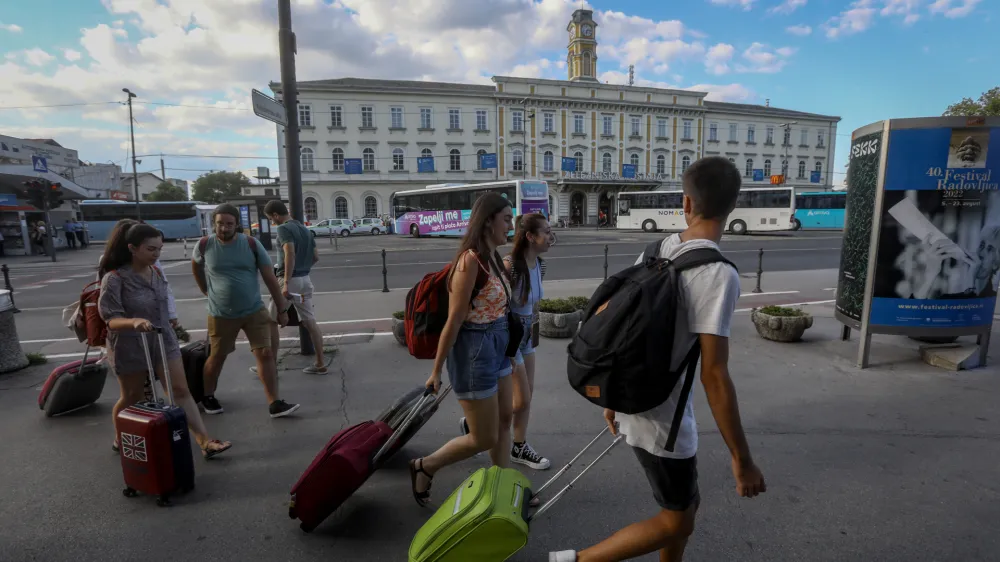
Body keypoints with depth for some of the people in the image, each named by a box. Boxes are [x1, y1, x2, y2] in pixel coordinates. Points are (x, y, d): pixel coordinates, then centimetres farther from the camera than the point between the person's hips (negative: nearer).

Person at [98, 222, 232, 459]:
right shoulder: (114, 278, -17)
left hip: (163, 340, 4)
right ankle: (120, 441, 41)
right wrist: (134, 321, -40)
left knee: (180, 391, -1)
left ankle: (205, 441, -3)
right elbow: (112, 320, -21)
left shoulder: (157, 273, 1)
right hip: (130, 346, -4)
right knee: (131, 398, 14)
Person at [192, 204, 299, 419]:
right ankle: (208, 396, 39)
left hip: (254, 311, 0)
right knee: (216, 358, 14)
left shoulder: (251, 244, -7)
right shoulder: (204, 245, -6)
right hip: (221, 315, 0)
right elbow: (196, 267, 18)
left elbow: (270, 278, -4)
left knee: (266, 354, -6)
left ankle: (274, 404, -1)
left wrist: (282, 308, -4)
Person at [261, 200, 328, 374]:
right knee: (310, 322, 8)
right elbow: (316, 256, 16)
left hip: (289, 280, -8)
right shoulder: (304, 229, 14)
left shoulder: (284, 228, -11)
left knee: (271, 322, 7)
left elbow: (290, 254, -25)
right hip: (305, 279, 8)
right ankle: (321, 364, 8)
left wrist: (286, 282, -27)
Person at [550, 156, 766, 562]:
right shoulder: (718, 274, -23)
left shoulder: (654, 253, -1)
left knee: (686, 505, 26)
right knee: (676, 523, 15)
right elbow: (714, 376, -23)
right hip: (662, 417, -7)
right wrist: (742, 459, -13)